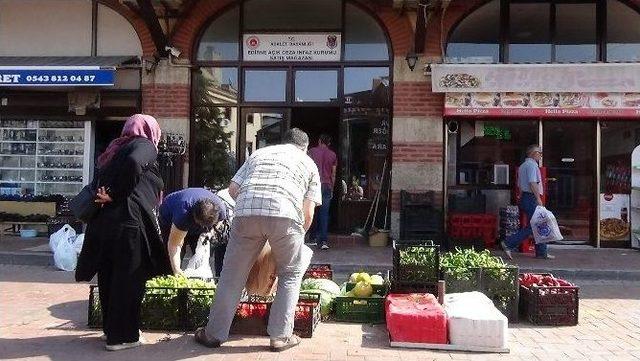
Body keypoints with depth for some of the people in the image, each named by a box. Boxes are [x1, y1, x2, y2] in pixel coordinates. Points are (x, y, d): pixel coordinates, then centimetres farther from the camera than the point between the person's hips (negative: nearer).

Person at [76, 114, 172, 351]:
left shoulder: (115, 149, 24)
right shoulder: (144, 145, 1)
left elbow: (100, 182, 16)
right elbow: (133, 163, -20)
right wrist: (115, 195, -14)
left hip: (102, 220, 8)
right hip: (128, 220, -8)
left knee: (110, 277, 16)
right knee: (128, 279, 3)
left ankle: (111, 328, 29)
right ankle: (121, 336, 11)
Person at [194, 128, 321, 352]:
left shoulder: (259, 153, 32)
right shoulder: (308, 163, 26)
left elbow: (233, 189, 22)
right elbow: (308, 213, 19)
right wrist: (298, 237, 34)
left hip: (245, 212, 2)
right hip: (285, 214, -2)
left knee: (232, 274, 15)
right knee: (290, 274, 19)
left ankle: (214, 334, 25)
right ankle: (281, 336, 18)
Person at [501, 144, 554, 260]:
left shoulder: (522, 166, 21)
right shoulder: (532, 165, -11)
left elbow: (520, 185, 23)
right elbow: (532, 183, -21)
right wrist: (538, 198, -21)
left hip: (524, 198, 11)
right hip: (532, 198, -11)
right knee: (532, 226, -9)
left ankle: (542, 253, 15)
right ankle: (509, 244, -11)